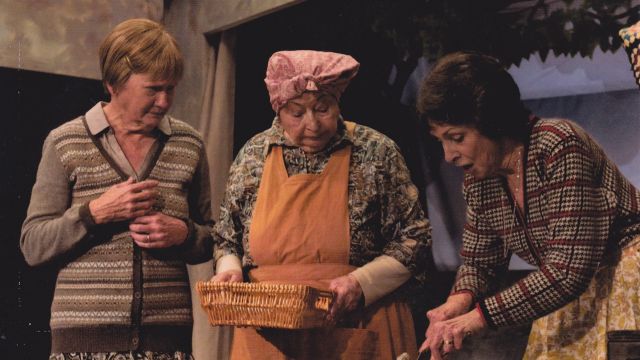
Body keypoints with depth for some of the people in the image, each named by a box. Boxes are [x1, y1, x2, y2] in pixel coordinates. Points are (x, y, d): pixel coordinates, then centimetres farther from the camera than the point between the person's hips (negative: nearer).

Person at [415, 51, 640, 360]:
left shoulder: (560, 147, -25)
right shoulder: (478, 178, -3)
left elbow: (567, 270, -28)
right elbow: (479, 262, 8)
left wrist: (480, 316, -29)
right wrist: (460, 301, -14)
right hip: (568, 293, 6)